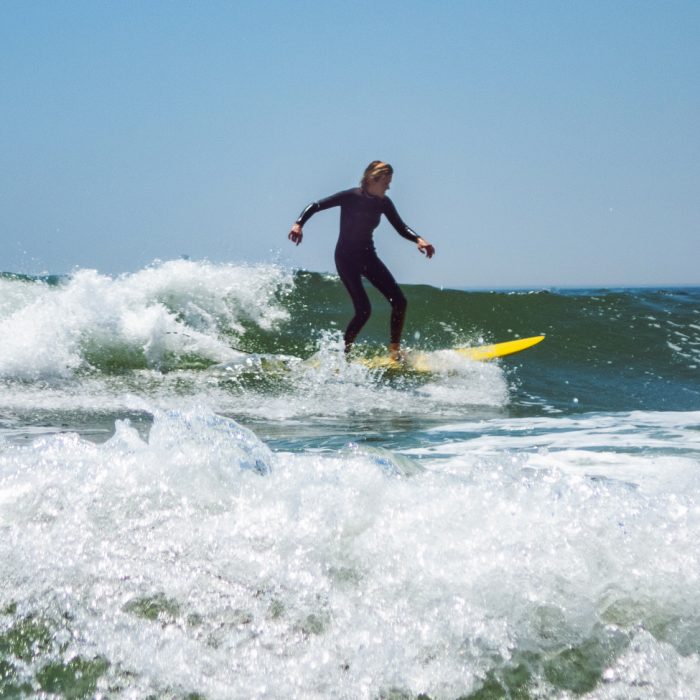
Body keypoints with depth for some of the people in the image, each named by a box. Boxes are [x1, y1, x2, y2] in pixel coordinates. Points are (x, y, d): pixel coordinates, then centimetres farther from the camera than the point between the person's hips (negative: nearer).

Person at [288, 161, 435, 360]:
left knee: (399, 301, -5)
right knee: (363, 309, -17)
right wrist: (299, 224, -32)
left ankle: (394, 348, 8)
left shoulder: (383, 203, -1)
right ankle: (344, 351, -1)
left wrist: (418, 239, -17)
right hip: (346, 258, -6)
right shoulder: (351, 197, -16)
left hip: (368, 256, 6)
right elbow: (315, 206, -15)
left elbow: (401, 227, 3)